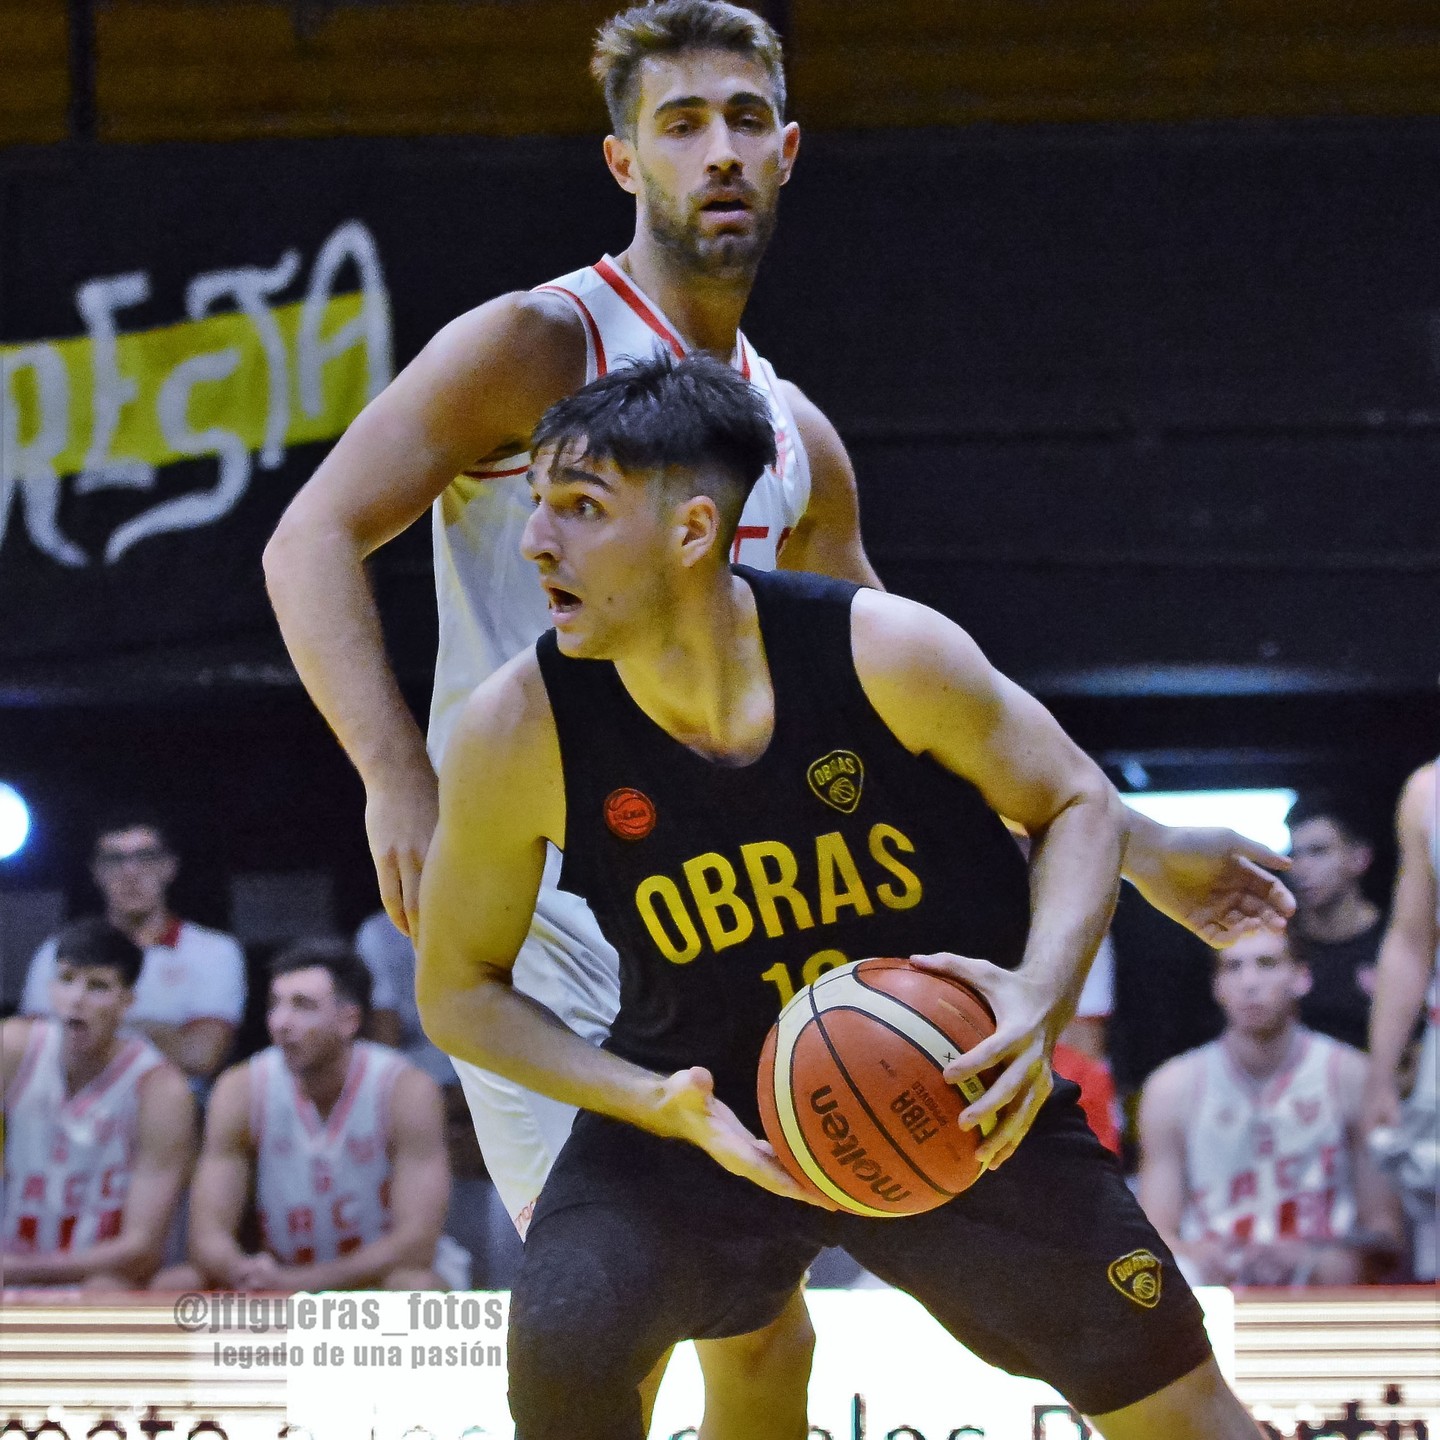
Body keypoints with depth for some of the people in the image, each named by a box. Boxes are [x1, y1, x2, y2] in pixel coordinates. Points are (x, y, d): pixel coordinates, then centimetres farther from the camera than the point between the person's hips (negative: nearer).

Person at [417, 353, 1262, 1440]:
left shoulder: (884, 651, -22)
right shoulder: (520, 732, -20)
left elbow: (1079, 805, -6)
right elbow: (459, 989, -7)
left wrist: (1041, 997, -26)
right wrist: (660, 1107, -23)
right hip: (710, 1107, 0)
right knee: (560, 1348, -27)